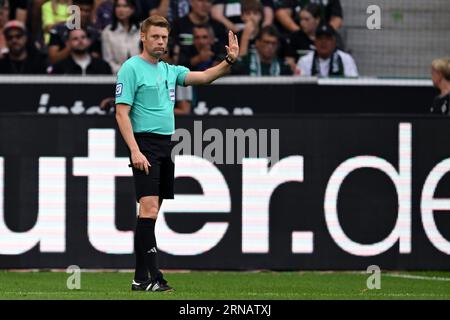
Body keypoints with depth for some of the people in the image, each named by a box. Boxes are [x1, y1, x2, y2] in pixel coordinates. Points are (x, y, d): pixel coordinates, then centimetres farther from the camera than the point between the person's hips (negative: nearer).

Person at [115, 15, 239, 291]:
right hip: (146, 145, -8)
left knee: (152, 211, 7)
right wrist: (135, 151, -20)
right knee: (149, 206, -16)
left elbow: (203, 77, 6)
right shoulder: (131, 68, -5)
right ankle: (152, 276, -20)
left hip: (167, 145, 8)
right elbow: (122, 113, -11)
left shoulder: (170, 71, 16)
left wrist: (230, 61, -12)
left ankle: (141, 277, 9)